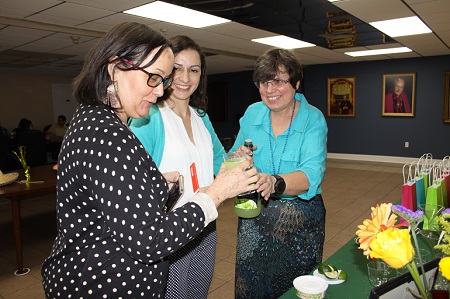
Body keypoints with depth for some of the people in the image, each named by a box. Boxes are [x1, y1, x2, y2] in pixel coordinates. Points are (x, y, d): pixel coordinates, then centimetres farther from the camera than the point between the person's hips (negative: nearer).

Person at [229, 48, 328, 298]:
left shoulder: (313, 119, -12)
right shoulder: (252, 114, -1)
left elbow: (312, 173, -25)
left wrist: (275, 183, -44)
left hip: (299, 220, -2)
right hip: (254, 216, 3)